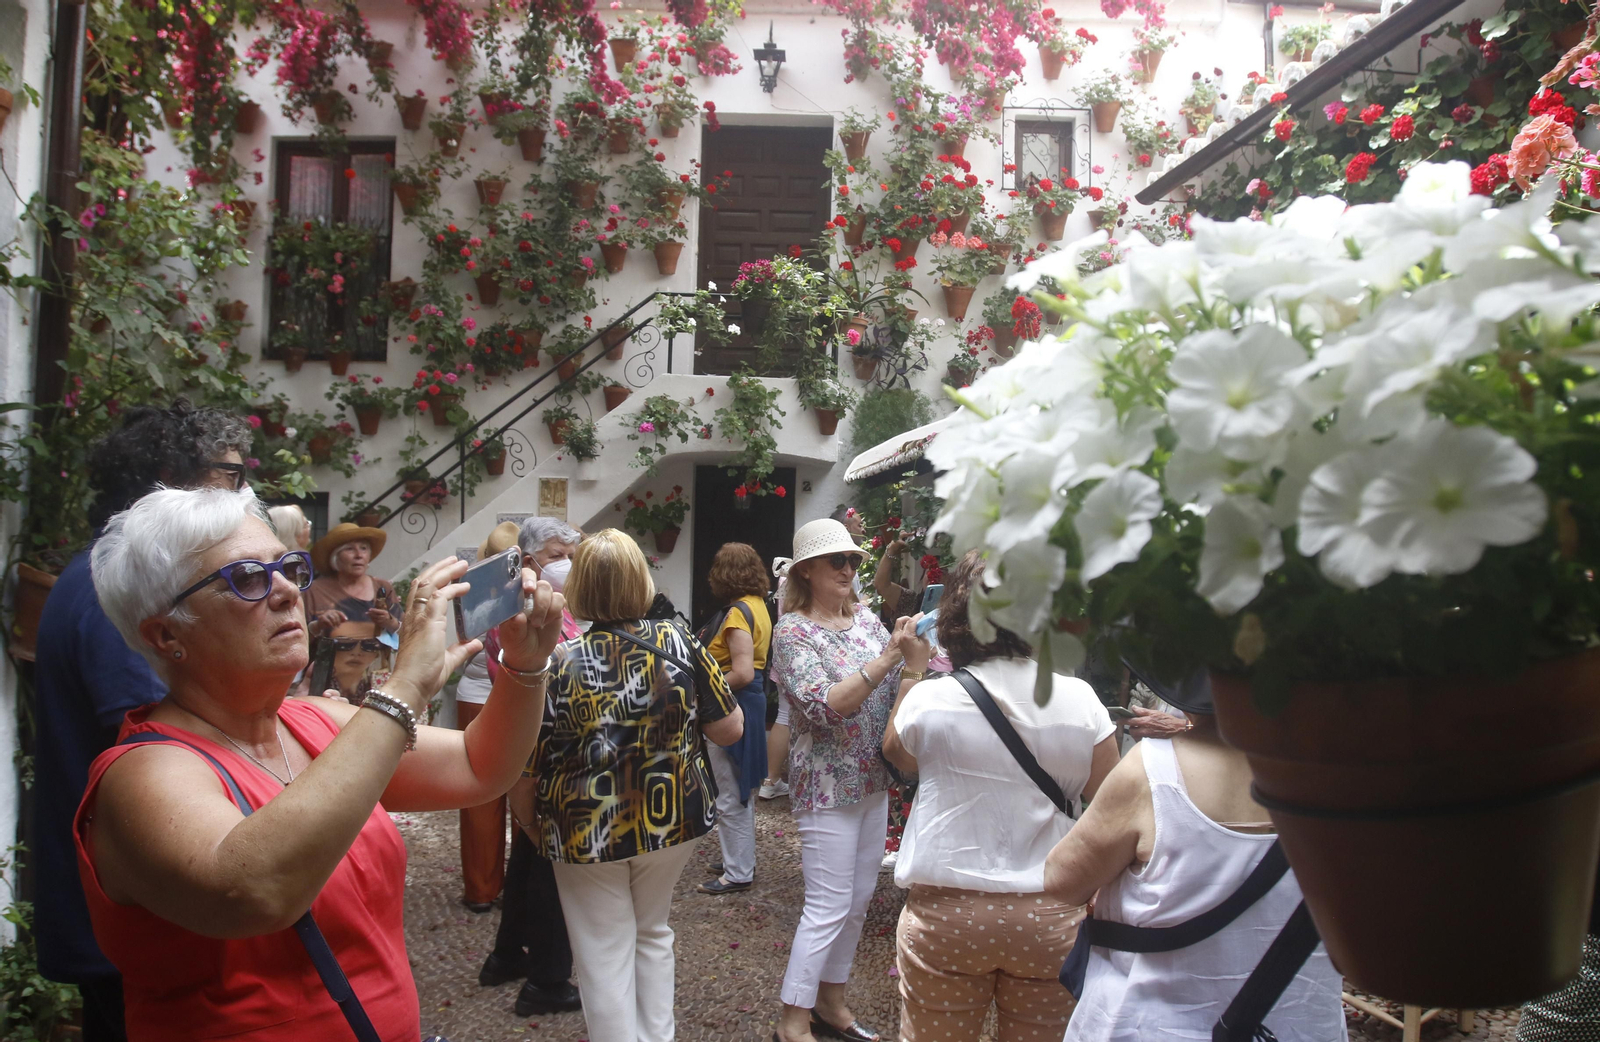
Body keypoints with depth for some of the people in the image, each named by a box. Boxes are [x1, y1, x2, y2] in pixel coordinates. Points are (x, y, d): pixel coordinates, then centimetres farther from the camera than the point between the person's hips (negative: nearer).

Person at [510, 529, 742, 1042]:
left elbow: (521, 776, -12)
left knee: (606, 957, 13)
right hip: (673, 823, 3)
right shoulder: (679, 642, -12)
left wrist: (534, 827, 7)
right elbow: (730, 728, -5)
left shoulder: (556, 664, -18)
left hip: (589, 834, -3)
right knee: (653, 934, 25)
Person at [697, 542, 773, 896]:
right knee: (741, 791, 20)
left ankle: (738, 873, 10)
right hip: (752, 702, 10)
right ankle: (741, 859, 33)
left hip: (733, 704, -10)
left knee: (729, 795, 0)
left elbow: (742, 673, -25)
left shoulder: (737, 612, -19)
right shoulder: (759, 605, 10)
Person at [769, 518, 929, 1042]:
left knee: (859, 899, 16)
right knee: (829, 907, -1)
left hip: (874, 780, 7)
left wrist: (913, 659, -19)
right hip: (827, 785, -7)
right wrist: (888, 656, -30)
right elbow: (826, 706, -24)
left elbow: (898, 692, 2)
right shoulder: (792, 631, -13)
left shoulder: (866, 617, 5)